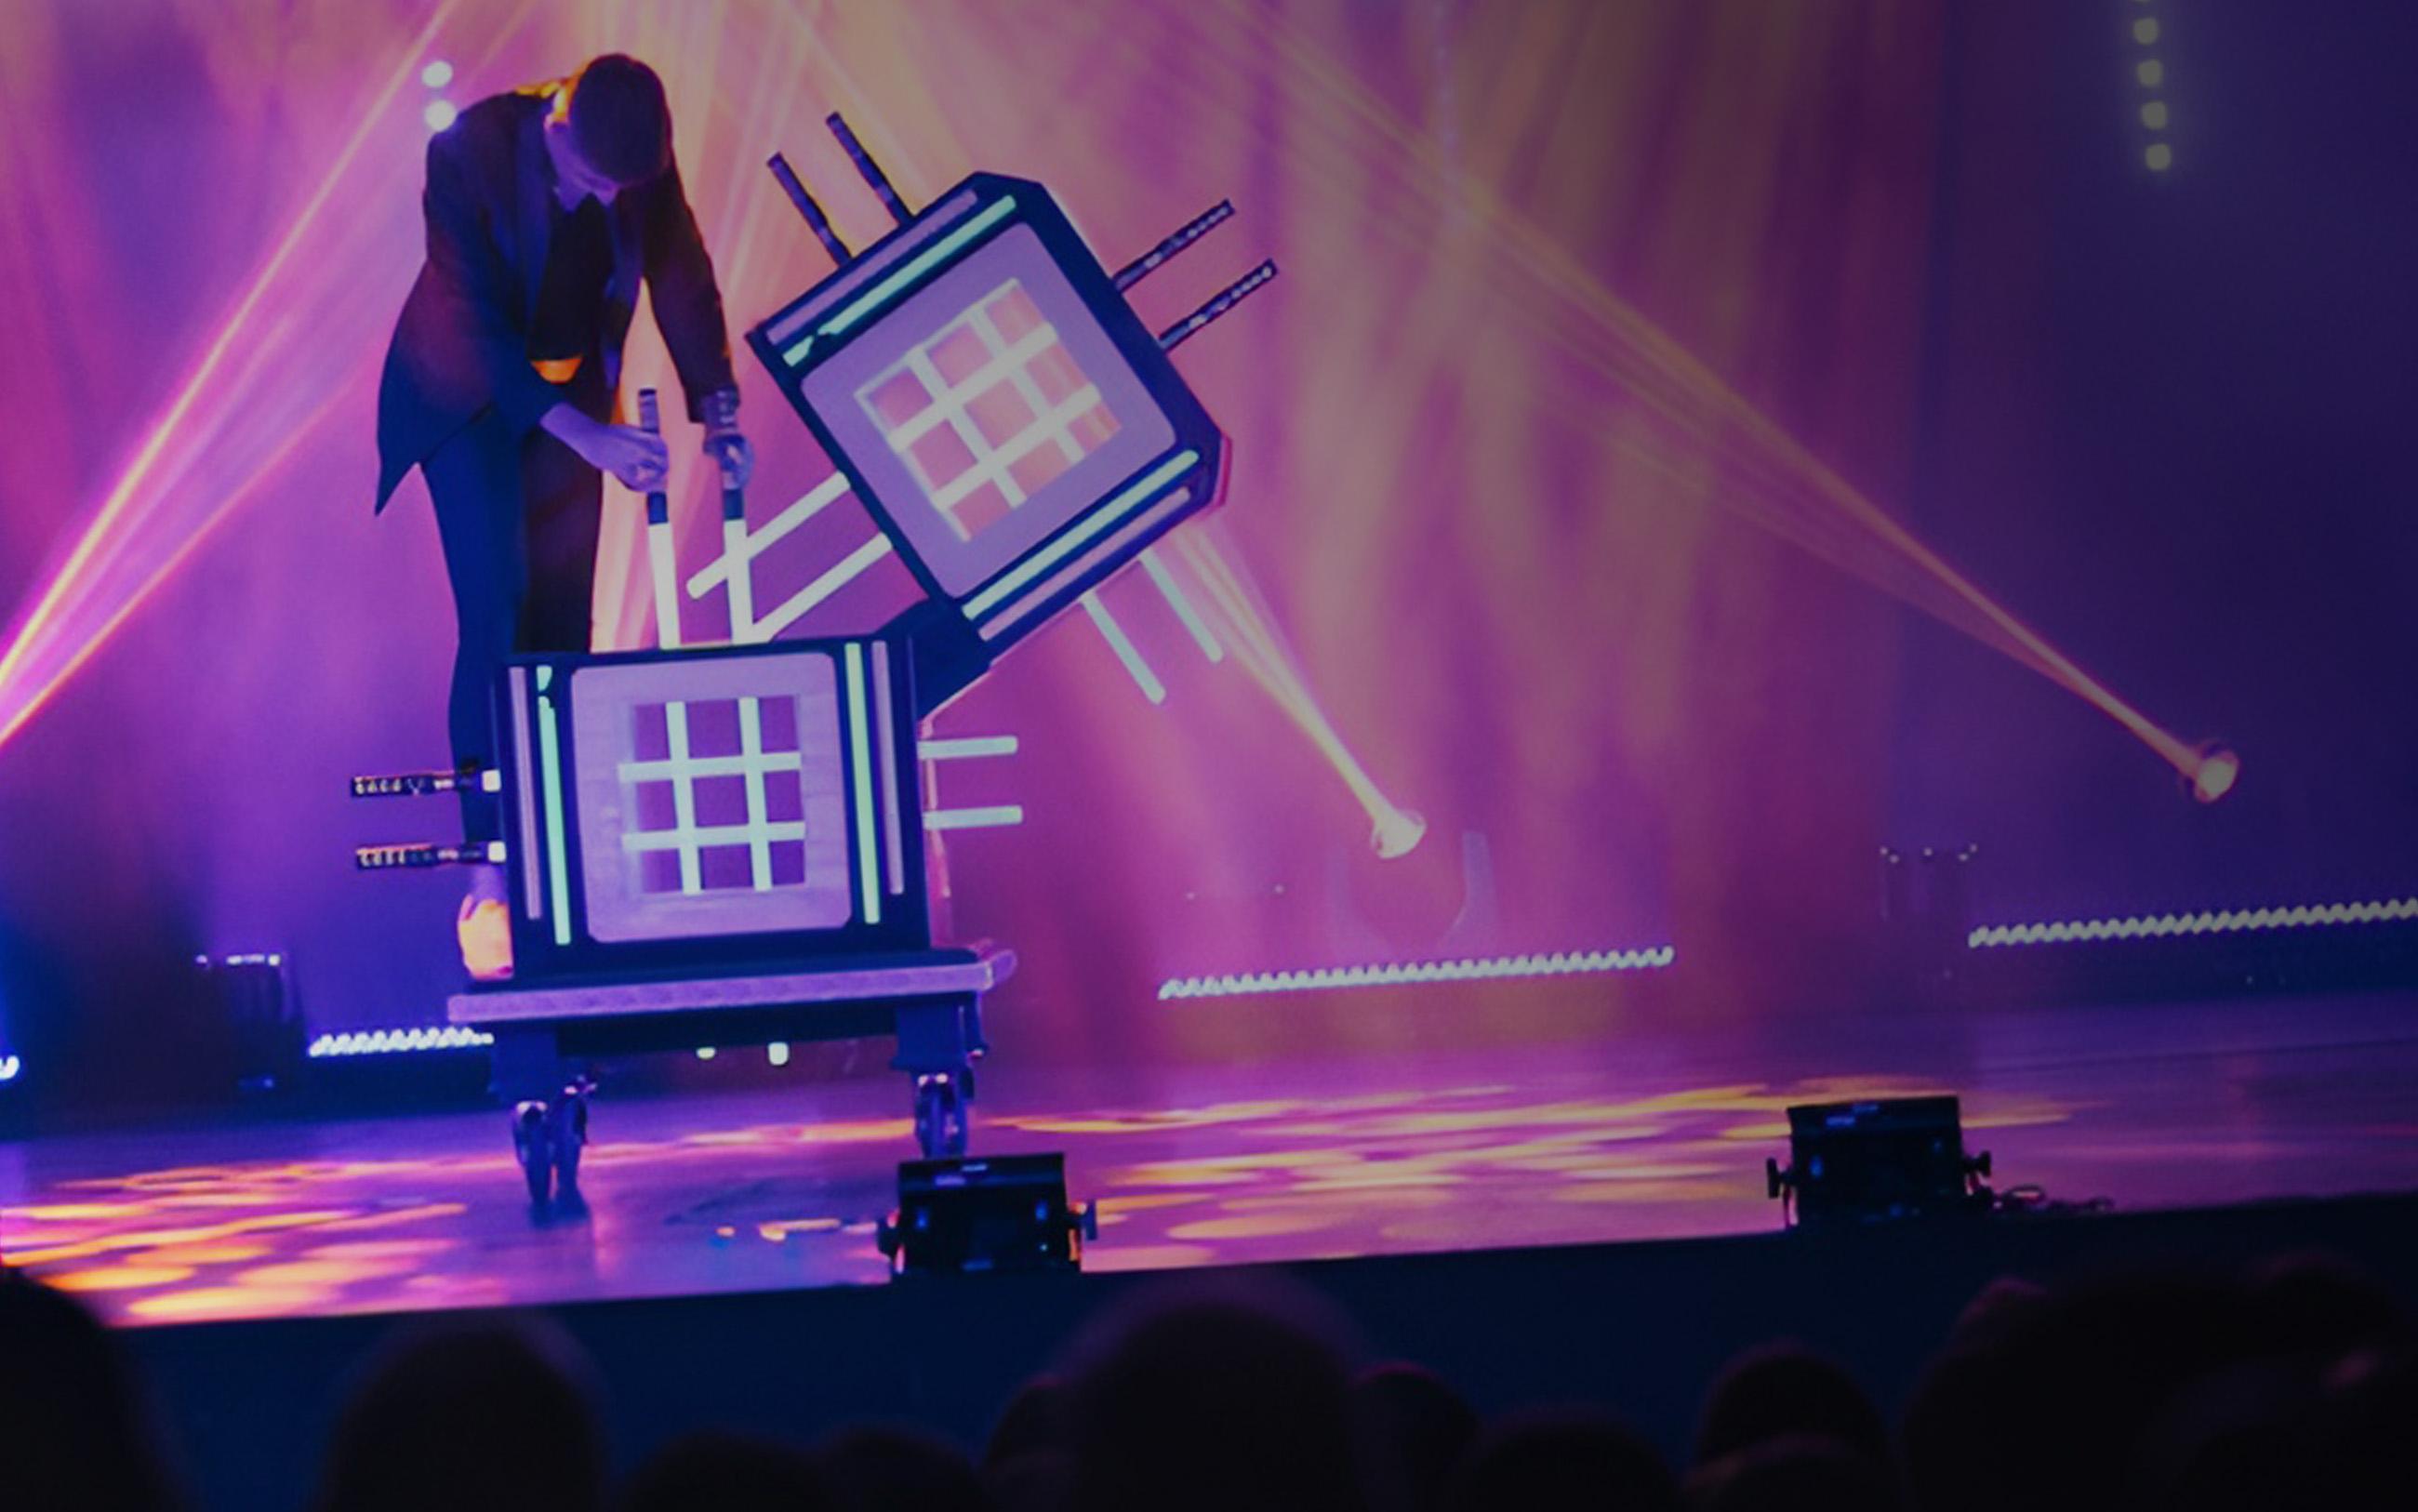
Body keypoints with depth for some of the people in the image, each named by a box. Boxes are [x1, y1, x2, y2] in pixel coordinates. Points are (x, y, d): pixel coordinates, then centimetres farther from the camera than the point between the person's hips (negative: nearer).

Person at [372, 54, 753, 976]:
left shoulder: (645, 161, -17)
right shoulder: (468, 153, -30)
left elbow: (683, 281, -6)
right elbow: (481, 326, -28)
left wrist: (719, 416, -15)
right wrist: (589, 439, -32)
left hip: (572, 393, 4)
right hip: (468, 393, -4)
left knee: (562, 624, 3)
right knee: (497, 613, -15)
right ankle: (490, 874, -15)